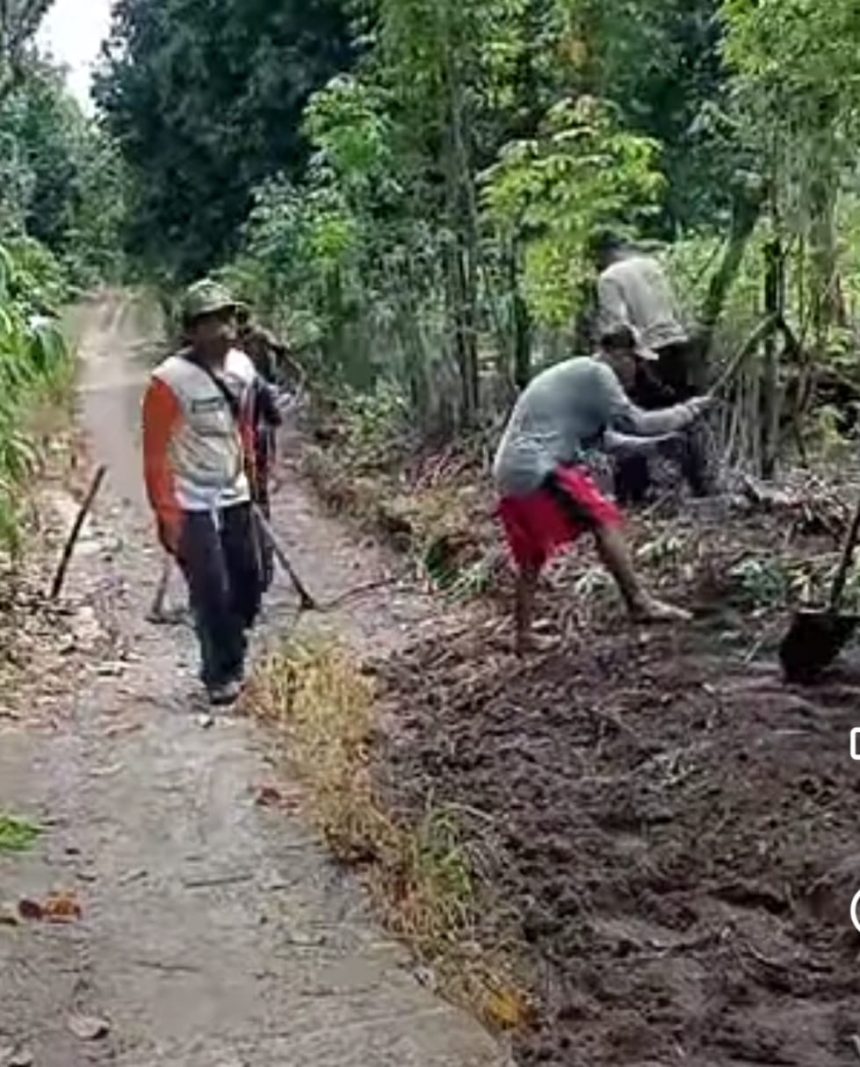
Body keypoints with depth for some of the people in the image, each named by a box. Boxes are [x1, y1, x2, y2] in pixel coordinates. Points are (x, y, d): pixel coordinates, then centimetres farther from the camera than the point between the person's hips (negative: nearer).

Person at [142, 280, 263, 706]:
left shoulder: (242, 368, 1)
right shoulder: (170, 380, -18)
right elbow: (155, 453, -13)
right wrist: (167, 514, -15)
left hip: (235, 499, 7)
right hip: (192, 506, -6)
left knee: (249, 584, 12)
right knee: (212, 593, -5)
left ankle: (229, 662, 33)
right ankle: (222, 676, 13)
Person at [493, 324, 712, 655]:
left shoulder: (573, 374, 26)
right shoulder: (596, 373, -4)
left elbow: (605, 438, 28)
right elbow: (634, 423, -8)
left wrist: (668, 435, 27)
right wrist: (686, 412, 4)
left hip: (510, 477, 10)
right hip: (539, 469, -10)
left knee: (530, 558, 16)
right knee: (604, 520, -12)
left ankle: (524, 635, 20)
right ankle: (639, 602, -17)